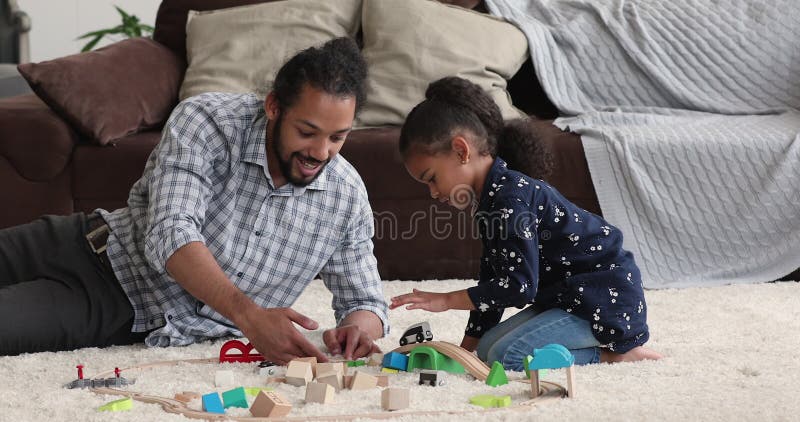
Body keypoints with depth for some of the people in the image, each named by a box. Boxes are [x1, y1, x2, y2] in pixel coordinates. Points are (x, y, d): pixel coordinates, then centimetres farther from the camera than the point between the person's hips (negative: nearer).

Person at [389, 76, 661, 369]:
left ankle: (613, 350, -8)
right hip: (567, 297, 11)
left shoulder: (510, 199, -22)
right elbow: (492, 282, 14)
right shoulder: (491, 200, 10)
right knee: (487, 348, 7)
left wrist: (447, 300, -22)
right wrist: (467, 347, 11)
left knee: (505, 355, -22)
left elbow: (519, 286, -26)